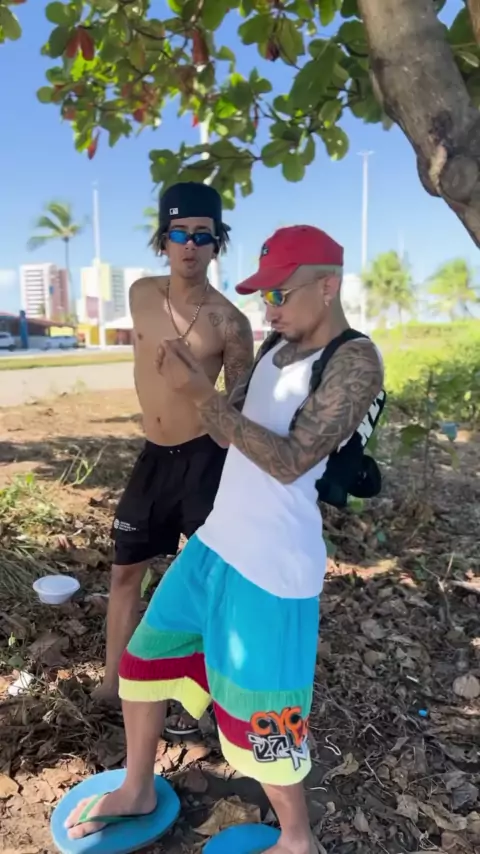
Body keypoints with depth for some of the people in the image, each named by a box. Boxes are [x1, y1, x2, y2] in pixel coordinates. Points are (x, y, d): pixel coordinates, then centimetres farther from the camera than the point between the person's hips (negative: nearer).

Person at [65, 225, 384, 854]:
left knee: (255, 716, 7)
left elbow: (290, 460, -21)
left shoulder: (355, 361, -14)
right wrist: (196, 386, 1)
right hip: (217, 541, 8)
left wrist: (203, 397, -22)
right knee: (143, 657, 19)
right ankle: (137, 791, 44)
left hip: (274, 566, -8)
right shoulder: (278, 349, 10)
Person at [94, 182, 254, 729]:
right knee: (125, 570, 14)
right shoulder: (141, 295, 2)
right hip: (154, 457, 6)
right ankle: (112, 683, 33)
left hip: (206, 458, -5)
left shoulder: (228, 322, -11)